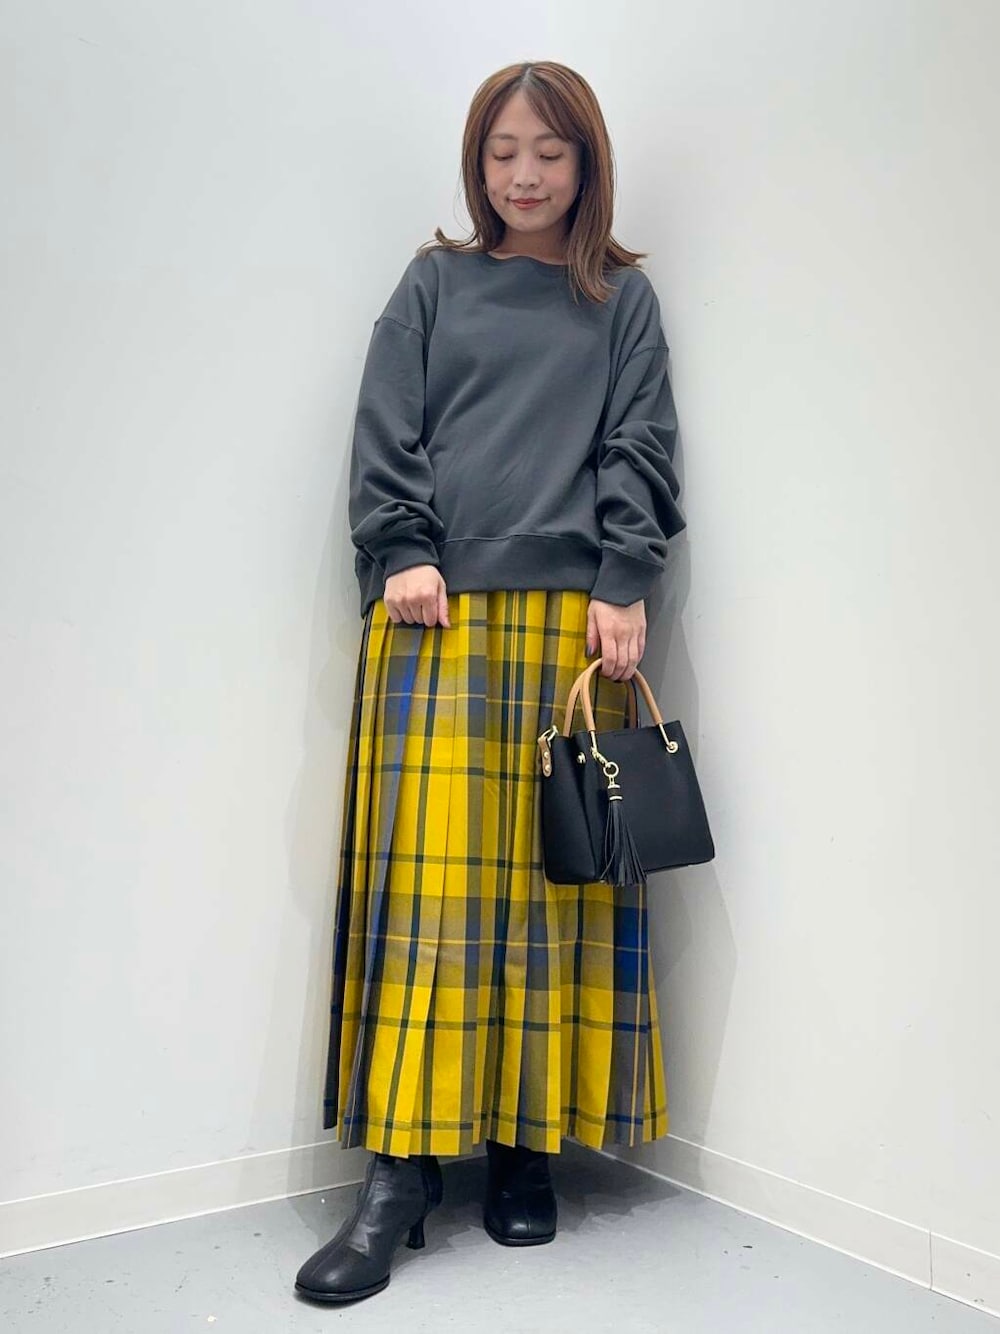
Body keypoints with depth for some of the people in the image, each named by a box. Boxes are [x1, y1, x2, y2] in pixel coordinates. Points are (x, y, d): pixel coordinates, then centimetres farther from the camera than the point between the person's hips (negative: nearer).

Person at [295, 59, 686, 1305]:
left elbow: (641, 451, 7)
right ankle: (400, 1171, 1)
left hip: (570, 619, 0)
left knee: (556, 878, 1)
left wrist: (623, 587, -6)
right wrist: (402, 556, -6)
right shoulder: (434, 283, 17)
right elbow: (386, 438, 9)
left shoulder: (622, 297, 17)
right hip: (436, 616, 0)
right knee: (423, 879, -5)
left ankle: (528, 1144, 14)